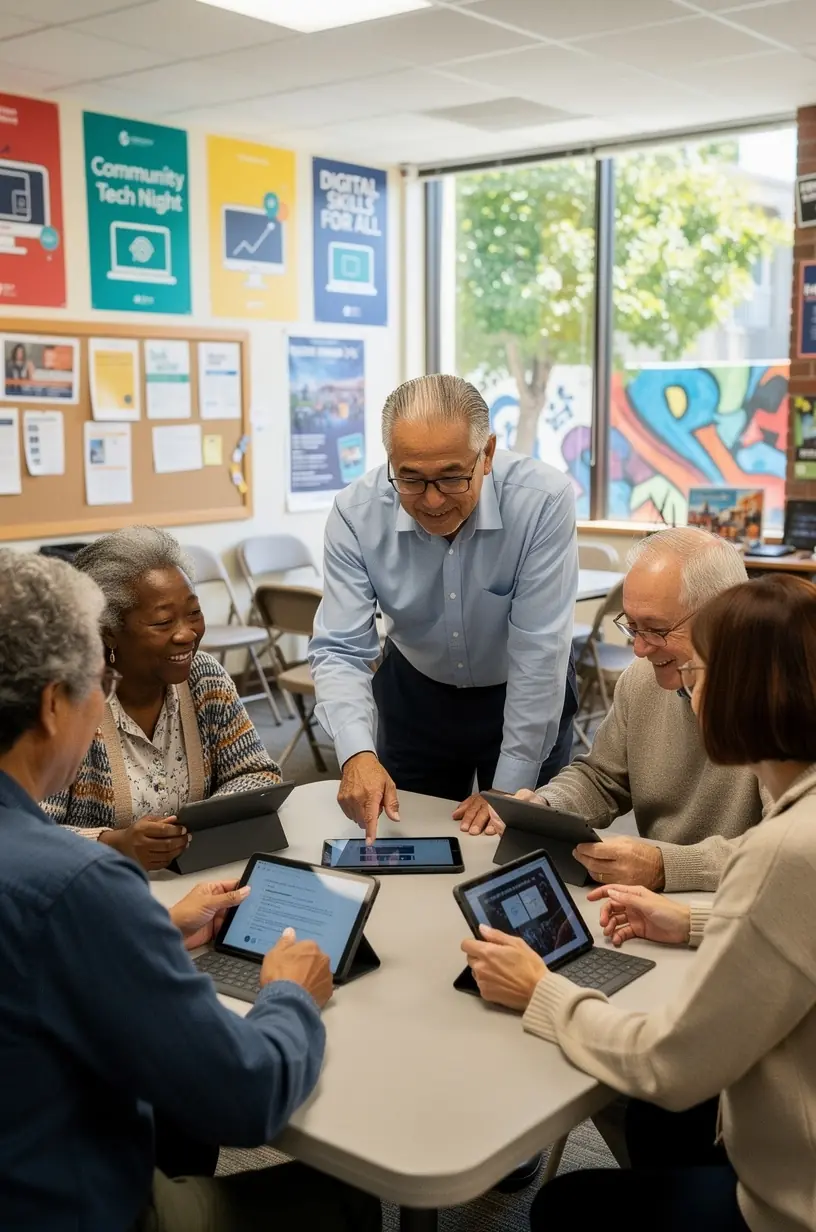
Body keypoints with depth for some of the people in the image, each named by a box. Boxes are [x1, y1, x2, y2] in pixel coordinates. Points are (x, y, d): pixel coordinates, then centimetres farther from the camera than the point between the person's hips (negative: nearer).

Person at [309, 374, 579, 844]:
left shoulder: (543, 500, -31)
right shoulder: (357, 513, -23)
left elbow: (539, 650, -28)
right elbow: (340, 651, -22)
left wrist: (509, 788, -25)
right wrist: (357, 754, -40)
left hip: (526, 698, -1)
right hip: (415, 694, 2)